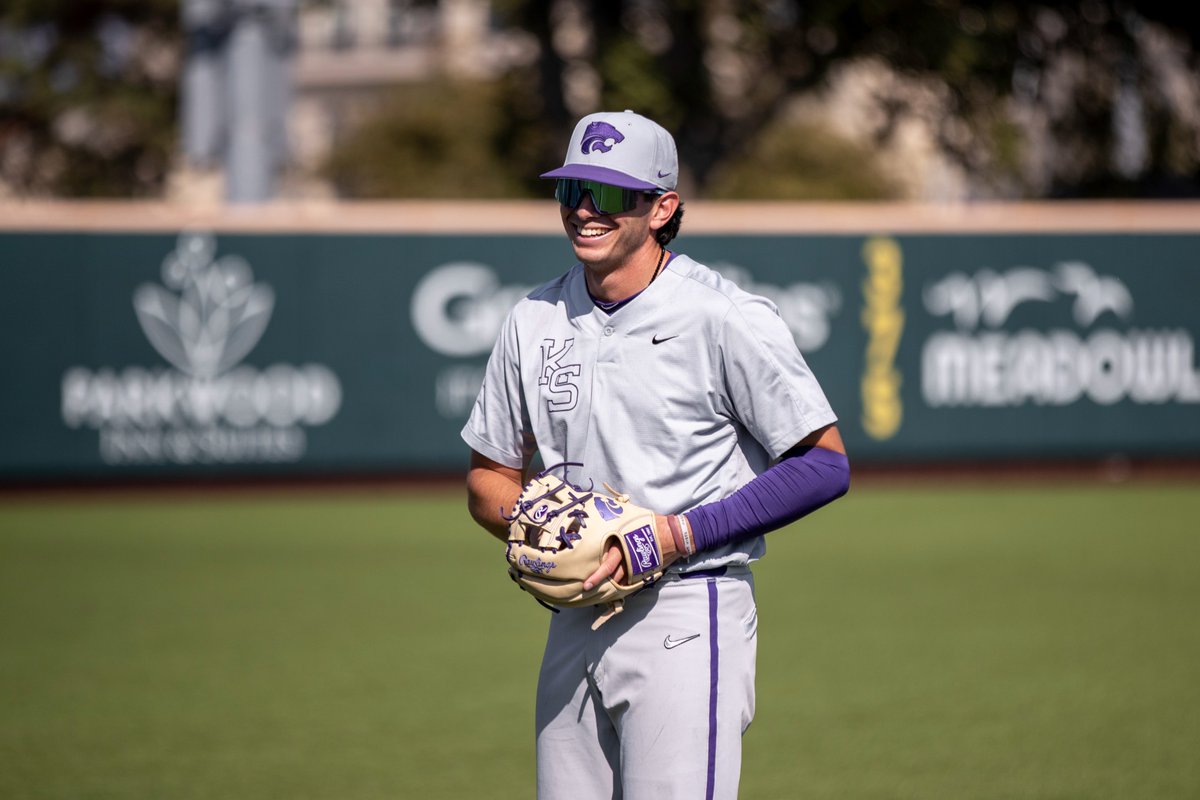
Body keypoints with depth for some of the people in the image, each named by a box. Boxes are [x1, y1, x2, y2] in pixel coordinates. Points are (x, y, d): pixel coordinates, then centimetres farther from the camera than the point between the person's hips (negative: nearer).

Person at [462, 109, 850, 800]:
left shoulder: (725, 319, -9)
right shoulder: (534, 321, 10)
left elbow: (826, 466, -10)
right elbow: (490, 475, 19)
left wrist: (682, 533, -16)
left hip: (687, 618, -6)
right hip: (575, 623, 6)